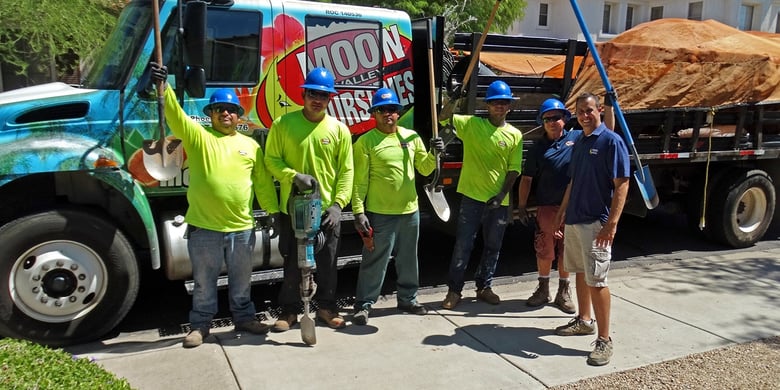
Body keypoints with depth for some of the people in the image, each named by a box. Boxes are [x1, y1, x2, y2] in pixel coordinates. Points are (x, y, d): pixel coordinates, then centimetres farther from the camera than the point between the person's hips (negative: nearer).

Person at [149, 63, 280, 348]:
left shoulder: (251, 145, 8)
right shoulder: (197, 135, 1)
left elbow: (263, 182, 9)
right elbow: (174, 114, -17)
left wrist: (274, 212, 6)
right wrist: (163, 87, -33)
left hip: (241, 227, 2)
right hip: (203, 227, -2)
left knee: (241, 280, 16)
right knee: (204, 281, 11)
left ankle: (244, 318, 33)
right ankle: (200, 325, 26)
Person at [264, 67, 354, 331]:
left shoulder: (339, 129, -1)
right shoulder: (283, 124, -3)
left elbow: (346, 170, 0)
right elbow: (271, 160, -2)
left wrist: (338, 204, -8)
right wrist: (294, 176, -19)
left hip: (327, 209, 1)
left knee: (327, 263, 11)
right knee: (292, 263, 10)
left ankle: (327, 307, 29)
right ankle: (289, 310, 25)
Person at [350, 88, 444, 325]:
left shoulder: (412, 137, 7)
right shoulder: (365, 142, -7)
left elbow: (425, 170, 11)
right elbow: (360, 181, -10)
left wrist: (434, 154, -8)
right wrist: (359, 211, -15)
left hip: (409, 211, 5)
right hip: (380, 213, -5)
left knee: (408, 259, 17)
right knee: (375, 261, -1)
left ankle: (407, 299, 32)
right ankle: (363, 304, 11)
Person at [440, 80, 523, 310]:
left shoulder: (515, 135, 3)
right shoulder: (471, 124, 0)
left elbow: (514, 169, 2)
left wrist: (502, 194, -8)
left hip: (499, 201, 3)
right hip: (472, 196, -2)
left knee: (493, 246, 12)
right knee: (463, 245, 0)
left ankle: (484, 287, 28)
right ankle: (454, 290, 11)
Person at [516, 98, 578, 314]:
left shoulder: (577, 137, 4)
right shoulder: (538, 147, 4)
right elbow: (526, 178, 6)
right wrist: (521, 206, 2)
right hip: (547, 207, 0)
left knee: (566, 251, 10)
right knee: (544, 251, 7)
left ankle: (564, 292, 25)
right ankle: (543, 289, 25)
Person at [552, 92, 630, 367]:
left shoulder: (611, 141, -11)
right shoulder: (578, 143, 12)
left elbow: (622, 184, -16)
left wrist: (612, 223, -22)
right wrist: (561, 213, 19)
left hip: (596, 222, -8)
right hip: (574, 220, 8)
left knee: (596, 280, -6)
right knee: (580, 272, 18)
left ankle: (604, 340, 3)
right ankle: (584, 321, 34)